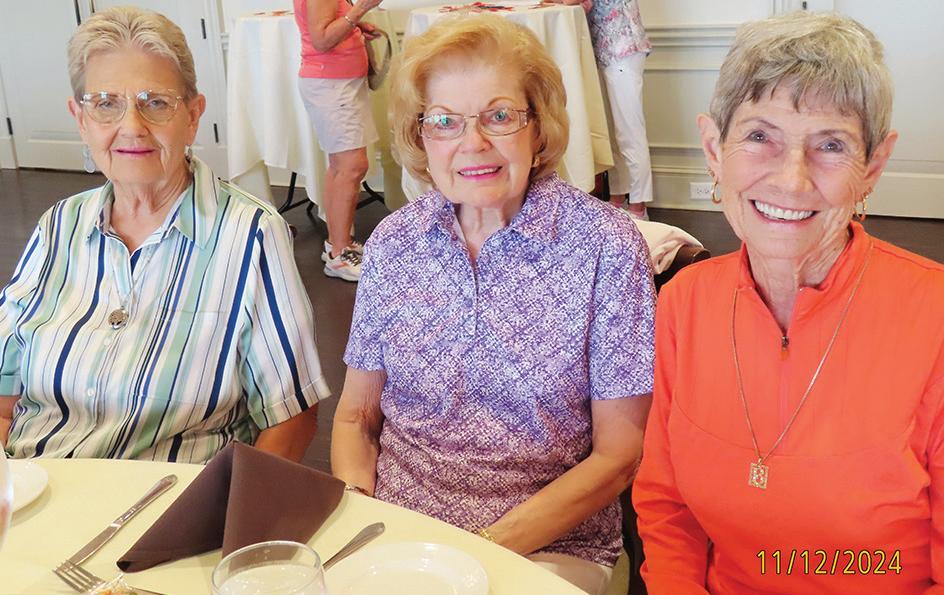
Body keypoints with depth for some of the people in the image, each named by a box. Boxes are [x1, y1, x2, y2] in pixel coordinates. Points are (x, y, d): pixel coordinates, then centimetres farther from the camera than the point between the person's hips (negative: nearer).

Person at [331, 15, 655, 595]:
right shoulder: (393, 243, 1)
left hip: (550, 546, -1)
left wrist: (489, 548, -15)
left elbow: (619, 454, -7)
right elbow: (356, 417, 9)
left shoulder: (607, 246, -9)